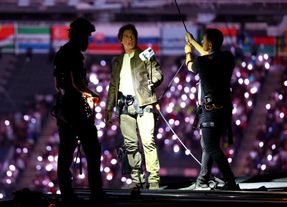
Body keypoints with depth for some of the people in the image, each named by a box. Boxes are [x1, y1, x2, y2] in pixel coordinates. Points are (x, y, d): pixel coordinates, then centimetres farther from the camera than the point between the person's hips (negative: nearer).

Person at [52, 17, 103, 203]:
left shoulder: (61, 53, 16)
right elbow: (76, 82, -21)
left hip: (63, 107, 9)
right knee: (92, 151, -5)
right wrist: (91, 94, -3)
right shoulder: (74, 54, -12)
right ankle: (96, 192, -8)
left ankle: (66, 193, 5)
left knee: (65, 153, 6)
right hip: (76, 107, -9)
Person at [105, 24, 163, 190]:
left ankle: (153, 179, -13)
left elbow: (158, 74, 1)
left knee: (148, 142, -13)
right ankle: (137, 179, 9)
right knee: (130, 144, 3)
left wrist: (152, 82, -17)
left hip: (143, 103, -5)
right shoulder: (117, 62, 20)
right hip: (125, 106, 5)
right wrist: (109, 108, 18)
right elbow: (113, 86, 22)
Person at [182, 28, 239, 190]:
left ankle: (231, 182, -16)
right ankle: (202, 182, 23)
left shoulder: (202, 63, -15)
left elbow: (190, 66, 11)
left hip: (211, 110, -8)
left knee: (211, 147, -8)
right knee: (207, 146, 17)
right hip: (225, 108, 8)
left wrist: (188, 52, 33)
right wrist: (193, 42, 37)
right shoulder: (228, 58, 3)